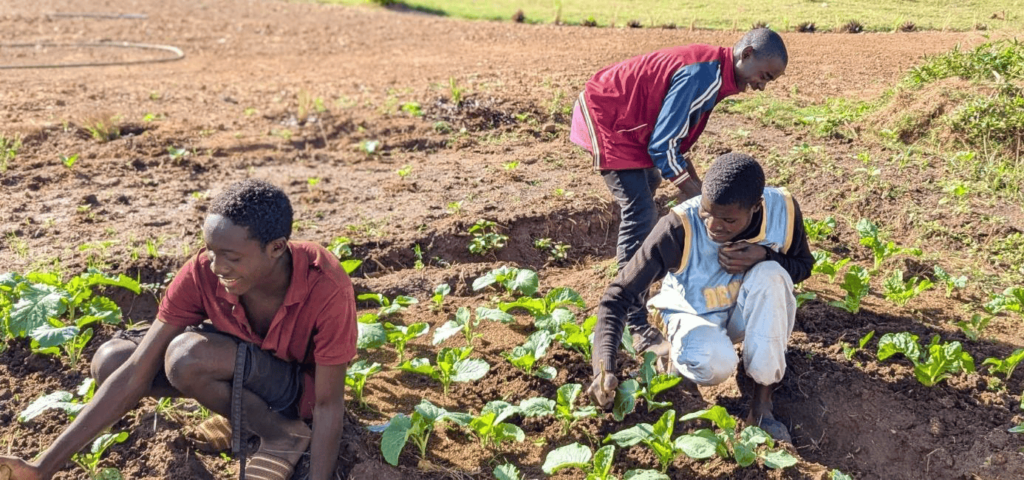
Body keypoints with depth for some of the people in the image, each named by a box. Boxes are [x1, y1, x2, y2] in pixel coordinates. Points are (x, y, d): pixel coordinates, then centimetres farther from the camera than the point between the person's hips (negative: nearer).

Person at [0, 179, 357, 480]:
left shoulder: (327, 290, -35)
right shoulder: (202, 275, -23)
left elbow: (328, 405, -25)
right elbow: (134, 374, -21)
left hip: (302, 382, -5)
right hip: (243, 365, 5)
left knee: (187, 356, -31)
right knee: (110, 359, -14)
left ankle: (283, 436, -9)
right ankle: (245, 412, 0)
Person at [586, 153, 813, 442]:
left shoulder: (783, 209, -20)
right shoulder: (679, 228, -31)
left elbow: (803, 267, -1)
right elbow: (619, 296, -29)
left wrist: (765, 256, -25)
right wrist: (604, 369, -41)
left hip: (743, 314, 4)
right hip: (693, 314, -4)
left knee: (771, 274, -31)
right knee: (716, 363, -38)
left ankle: (762, 401, -21)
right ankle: (675, 350, -1)